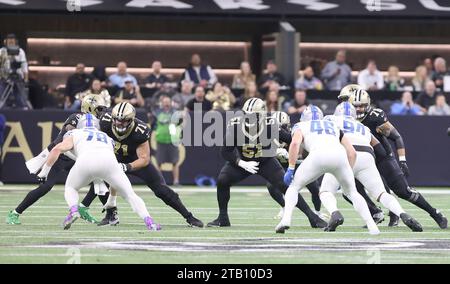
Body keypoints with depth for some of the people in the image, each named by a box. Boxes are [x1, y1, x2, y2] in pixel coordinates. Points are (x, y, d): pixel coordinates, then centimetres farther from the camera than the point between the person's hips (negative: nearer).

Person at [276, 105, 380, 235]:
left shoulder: (301, 126, 28)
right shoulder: (334, 126, 38)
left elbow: (295, 143, 5)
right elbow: (352, 153, 29)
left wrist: (290, 169, 5)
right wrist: (348, 175, 37)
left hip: (318, 155, -3)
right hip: (339, 154, 3)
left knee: (293, 187, 17)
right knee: (352, 192, 23)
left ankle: (286, 219, -3)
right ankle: (372, 226, 12)